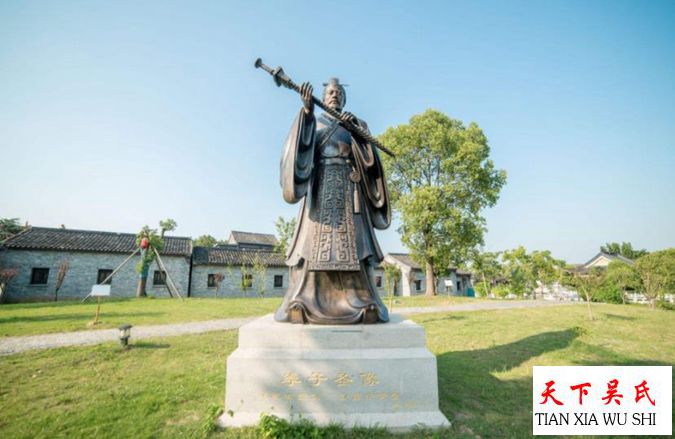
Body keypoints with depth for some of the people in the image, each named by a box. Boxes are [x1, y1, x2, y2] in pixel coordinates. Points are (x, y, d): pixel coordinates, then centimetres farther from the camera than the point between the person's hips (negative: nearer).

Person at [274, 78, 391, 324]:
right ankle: (302, 304, -12)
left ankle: (360, 302, -11)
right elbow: (302, 144, -3)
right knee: (315, 244, -12)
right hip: (320, 187, -1)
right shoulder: (312, 123, 20)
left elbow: (369, 153, 4)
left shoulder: (356, 125, 22)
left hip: (348, 188, 1)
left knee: (352, 244, -10)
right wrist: (307, 111, -15)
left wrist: (355, 126, -11)